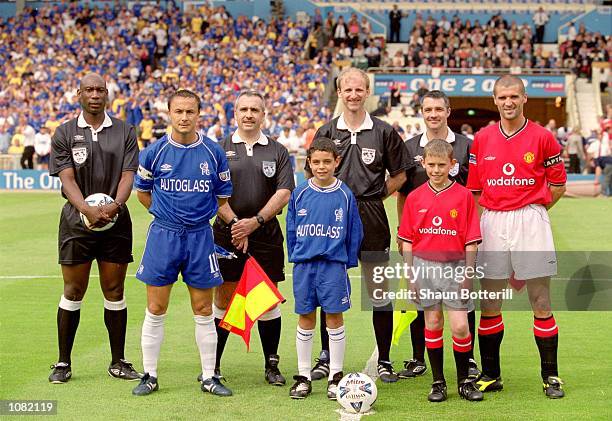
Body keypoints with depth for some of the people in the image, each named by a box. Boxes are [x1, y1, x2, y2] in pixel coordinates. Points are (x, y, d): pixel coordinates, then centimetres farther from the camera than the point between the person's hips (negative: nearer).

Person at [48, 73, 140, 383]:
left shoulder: (124, 131, 7)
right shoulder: (64, 133, 3)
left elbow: (128, 175, 0)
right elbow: (67, 179, -5)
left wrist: (115, 205, -19)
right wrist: (88, 209, -22)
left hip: (116, 221, 1)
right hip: (76, 222, -1)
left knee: (114, 291, 5)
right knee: (73, 291, 1)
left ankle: (118, 362, 14)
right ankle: (63, 363, 10)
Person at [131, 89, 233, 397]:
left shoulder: (213, 153, -1)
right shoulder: (154, 152, -2)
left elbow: (222, 198, 10)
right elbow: (142, 191, 12)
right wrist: (166, 214, 8)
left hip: (200, 236, 1)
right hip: (162, 236, 0)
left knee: (203, 311, 6)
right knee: (155, 310, 3)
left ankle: (209, 377, 16)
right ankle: (150, 376, 14)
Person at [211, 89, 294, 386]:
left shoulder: (277, 151, 8)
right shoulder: (220, 149, 6)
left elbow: (284, 193, -1)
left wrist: (255, 221, -11)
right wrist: (234, 222, -12)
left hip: (266, 234, 1)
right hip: (227, 233, -1)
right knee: (223, 299, 1)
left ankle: (271, 365, 12)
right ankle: (212, 365, 10)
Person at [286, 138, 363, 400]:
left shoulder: (344, 195, -2)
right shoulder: (299, 194, 3)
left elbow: (354, 231, 4)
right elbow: (291, 229, 11)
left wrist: (348, 262, 2)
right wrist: (295, 258, 8)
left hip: (334, 264, -2)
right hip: (304, 264, 2)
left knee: (334, 317, 1)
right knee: (305, 318, 8)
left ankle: (336, 376, 10)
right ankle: (303, 377, 16)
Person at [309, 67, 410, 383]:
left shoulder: (384, 132, 2)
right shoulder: (326, 132, 7)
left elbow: (399, 176, 9)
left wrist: (375, 195, 0)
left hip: (372, 220, -1)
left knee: (379, 293, 1)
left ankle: (384, 361, 10)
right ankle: (326, 357, 19)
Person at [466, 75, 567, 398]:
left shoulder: (542, 137, 1)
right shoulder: (482, 139, 9)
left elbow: (558, 183, 7)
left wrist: (532, 211, 4)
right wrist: (490, 213, 5)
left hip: (530, 221, -2)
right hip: (491, 223, 3)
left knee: (541, 303, -1)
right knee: (488, 304, 4)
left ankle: (551, 376, 7)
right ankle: (490, 375, 14)